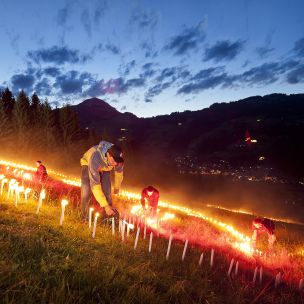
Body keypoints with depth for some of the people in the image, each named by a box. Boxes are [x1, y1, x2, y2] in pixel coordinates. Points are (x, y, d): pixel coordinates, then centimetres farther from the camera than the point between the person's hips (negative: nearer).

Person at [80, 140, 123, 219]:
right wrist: (105, 205, -46)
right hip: (87, 164, -3)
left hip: (105, 167, 3)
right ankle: (84, 217, 3)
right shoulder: (95, 158, -48)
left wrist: (117, 188, 6)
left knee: (107, 192, -6)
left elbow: (119, 172, -10)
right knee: (86, 193, -17)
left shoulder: (117, 157, -34)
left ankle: (110, 215, 10)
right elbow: (94, 184, -45)